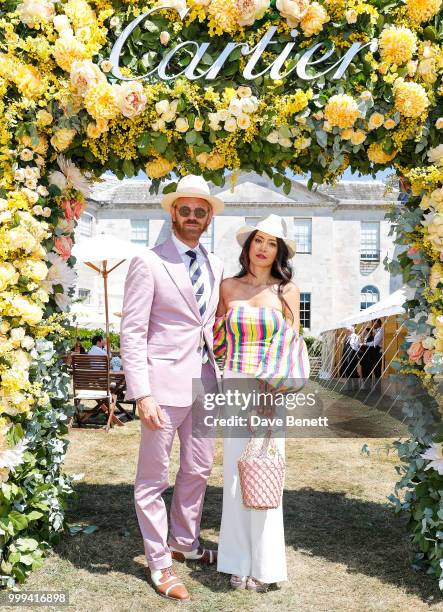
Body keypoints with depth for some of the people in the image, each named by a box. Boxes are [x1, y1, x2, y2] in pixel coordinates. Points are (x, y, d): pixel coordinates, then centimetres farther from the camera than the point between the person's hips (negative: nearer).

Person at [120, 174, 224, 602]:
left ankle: (185, 543, 39)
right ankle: (159, 563, 24)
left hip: (204, 380, 7)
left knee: (198, 470, 18)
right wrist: (142, 394, -18)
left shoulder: (214, 265, 11)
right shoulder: (148, 263, -9)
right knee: (153, 478, 6)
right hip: (164, 381, -6)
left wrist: (220, 375, 11)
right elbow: (132, 333, -12)